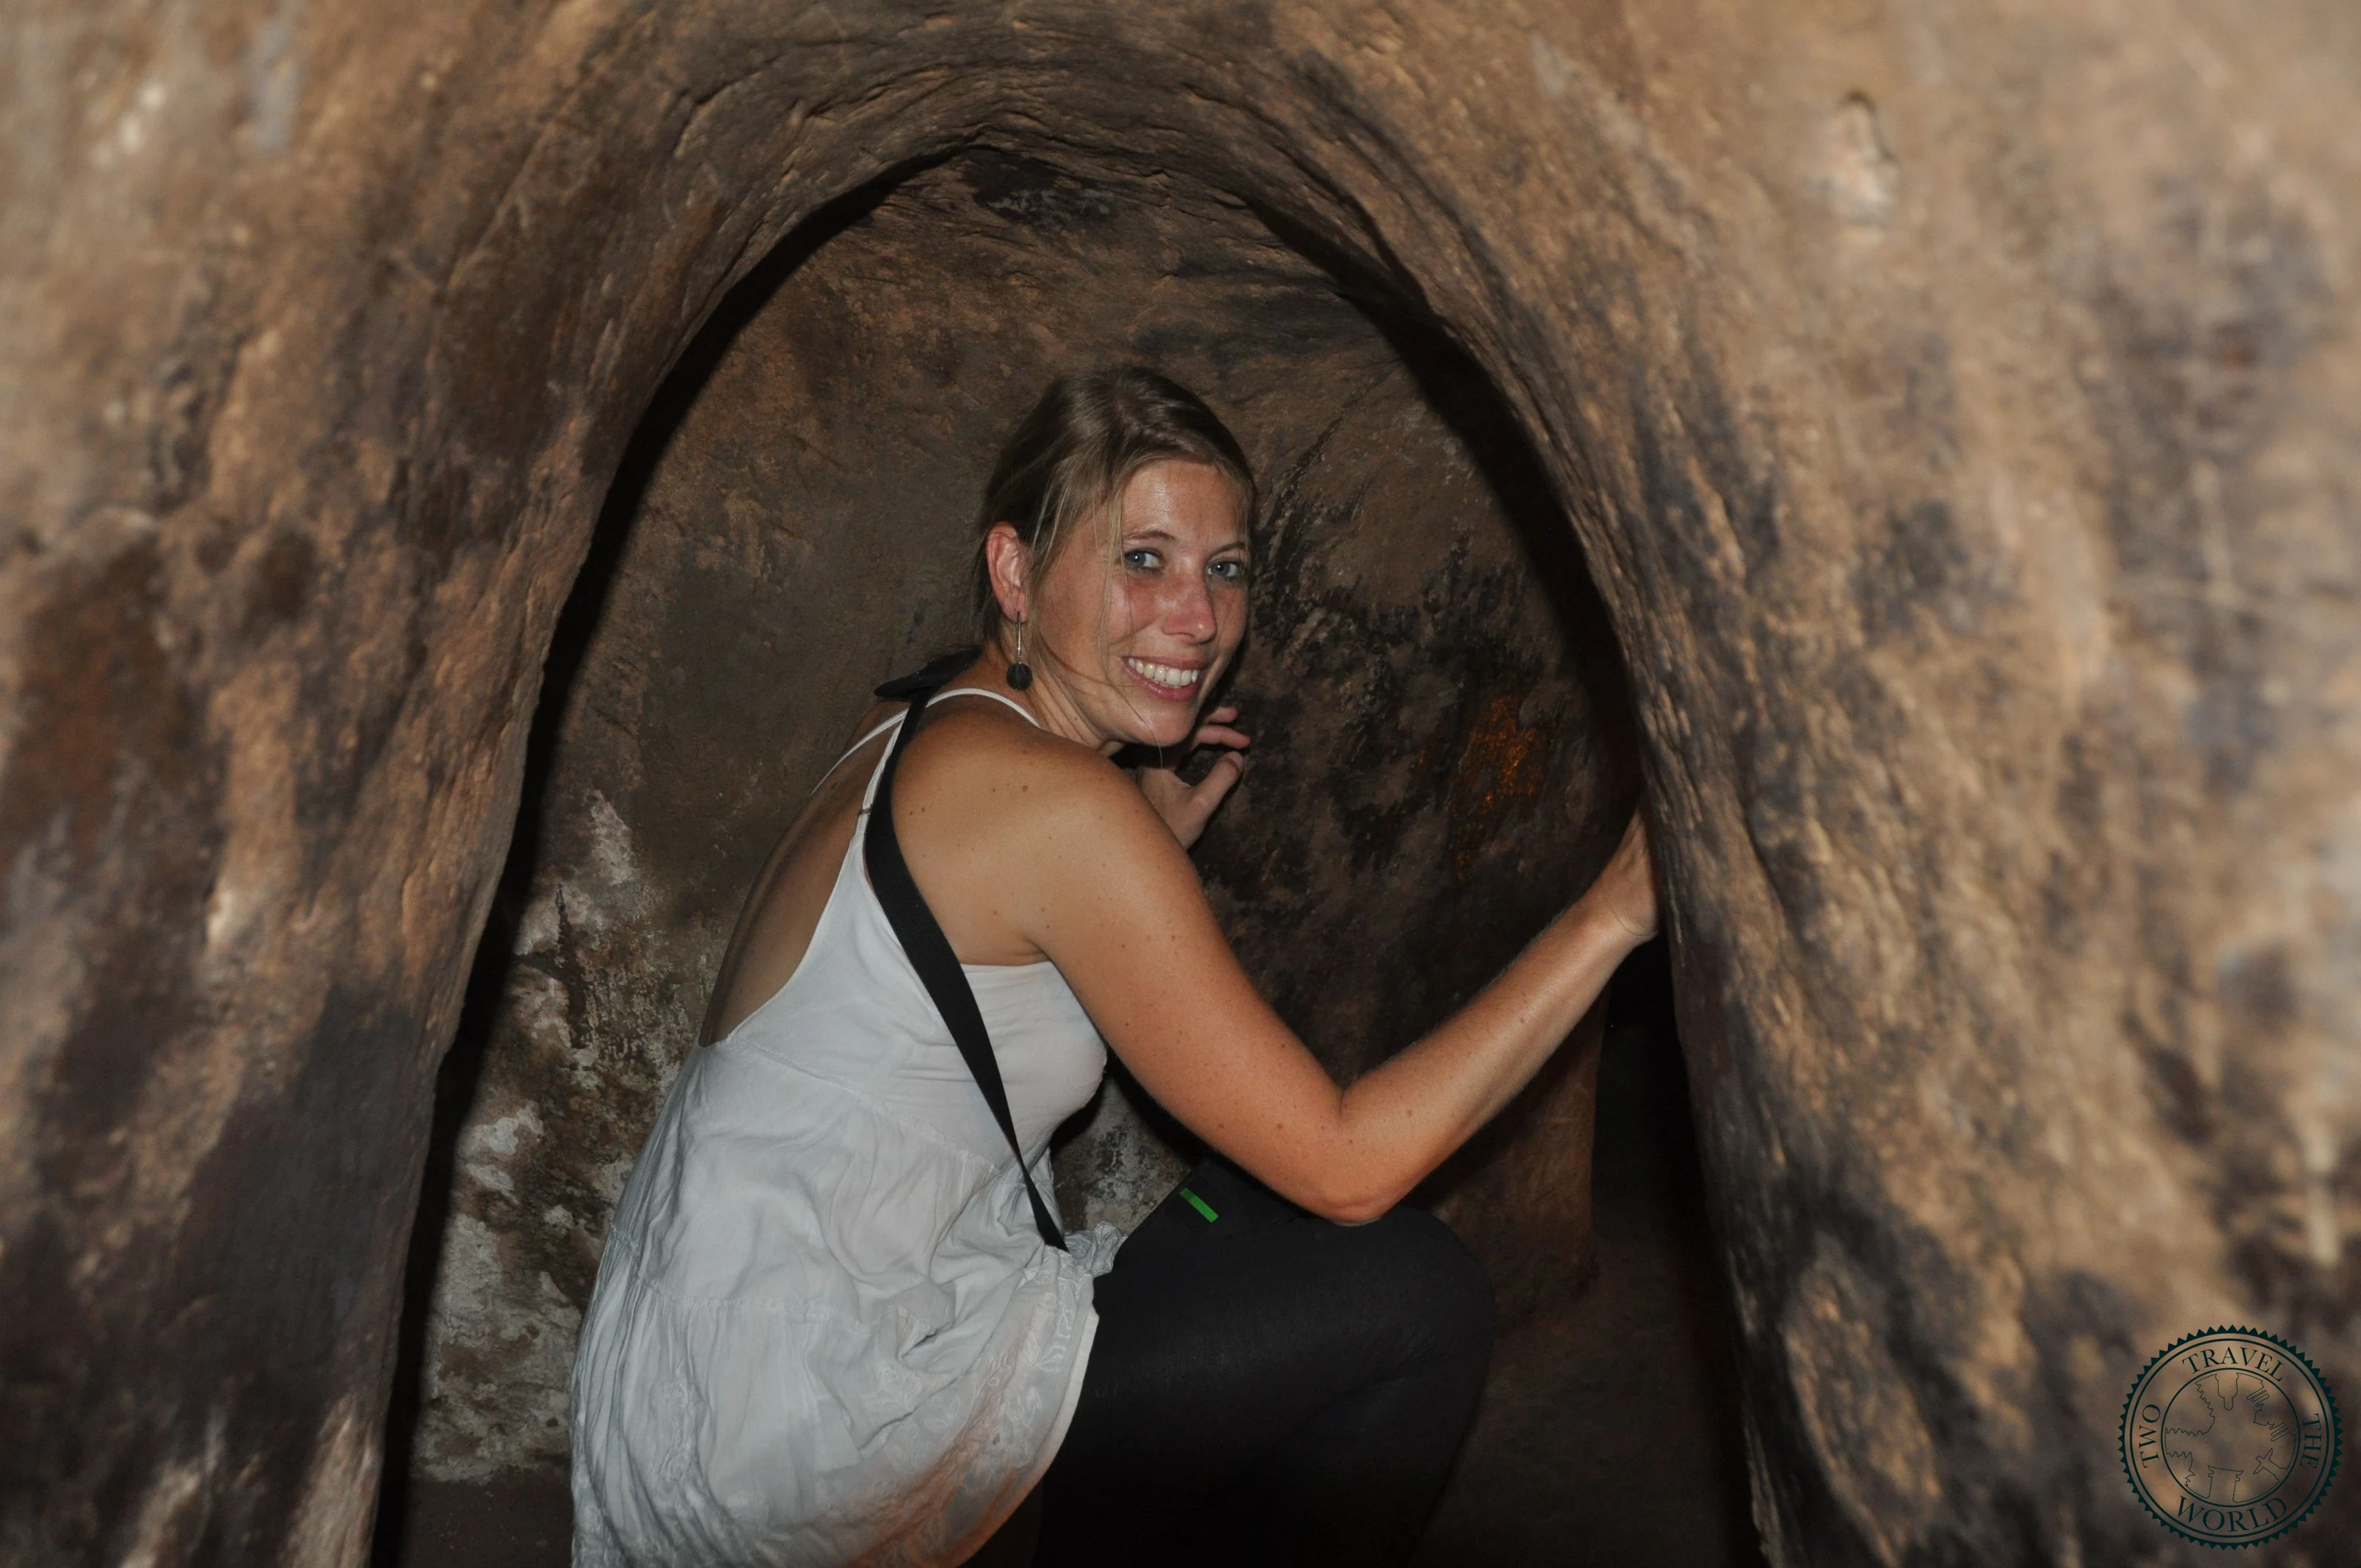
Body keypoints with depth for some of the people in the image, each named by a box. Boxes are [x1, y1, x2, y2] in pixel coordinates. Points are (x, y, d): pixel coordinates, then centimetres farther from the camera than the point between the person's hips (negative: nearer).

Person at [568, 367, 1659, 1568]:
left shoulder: (923, 736, 7)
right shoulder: (1049, 794, -21)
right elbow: (1345, 1164, -19)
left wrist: (1150, 847, 12)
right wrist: (1611, 912, -16)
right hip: (793, 1443, -9)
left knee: (1267, 1233, 18)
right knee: (1418, 1303, -6)